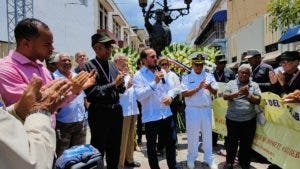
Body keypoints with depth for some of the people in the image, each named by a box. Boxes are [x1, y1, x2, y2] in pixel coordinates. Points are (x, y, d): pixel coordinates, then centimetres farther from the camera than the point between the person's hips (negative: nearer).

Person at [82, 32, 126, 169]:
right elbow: (92, 92, -19)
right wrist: (113, 84, -20)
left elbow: (120, 89, 11)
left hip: (116, 111, 6)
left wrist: (123, 84, -11)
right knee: (98, 149, 8)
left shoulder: (113, 66, 9)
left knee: (115, 149, 20)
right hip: (99, 113, -6)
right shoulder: (89, 67, -10)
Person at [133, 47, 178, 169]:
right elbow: (139, 96, -21)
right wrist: (154, 82, -24)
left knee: (171, 142, 17)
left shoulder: (161, 72, 9)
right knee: (151, 146, 11)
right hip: (151, 117, -5)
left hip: (167, 115, 6)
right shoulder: (138, 75, -9)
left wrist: (170, 96, -8)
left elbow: (170, 88, 14)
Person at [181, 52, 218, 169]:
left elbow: (215, 92, 0)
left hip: (206, 109, 3)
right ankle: (191, 158, 24)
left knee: (207, 135, 12)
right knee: (192, 135, 7)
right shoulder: (186, 77, -1)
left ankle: (208, 159, 27)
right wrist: (198, 88, -19)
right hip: (192, 110, -3)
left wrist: (210, 88, -21)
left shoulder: (209, 76, 7)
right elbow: (184, 94, -11)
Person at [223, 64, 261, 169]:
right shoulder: (231, 83, 1)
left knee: (246, 143, 13)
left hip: (249, 120, 1)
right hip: (233, 119, -1)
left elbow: (258, 101, -1)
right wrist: (238, 93, -23)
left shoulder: (254, 85, 5)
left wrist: (248, 94, -17)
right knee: (232, 142, 10)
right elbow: (225, 96, -10)